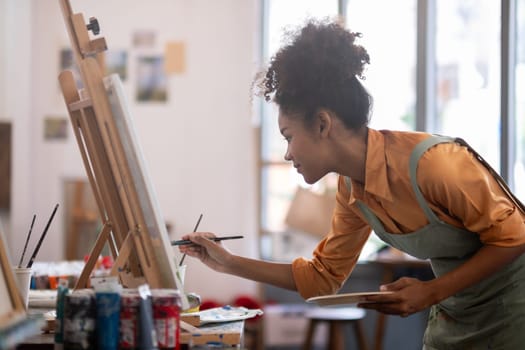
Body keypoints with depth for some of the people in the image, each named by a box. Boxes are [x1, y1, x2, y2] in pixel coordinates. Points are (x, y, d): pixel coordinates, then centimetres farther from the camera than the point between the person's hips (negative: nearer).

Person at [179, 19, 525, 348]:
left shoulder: (431, 161, -26)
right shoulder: (351, 189, -3)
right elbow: (324, 276, 7)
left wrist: (431, 292, -24)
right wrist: (229, 263, 2)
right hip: (454, 321, 6)